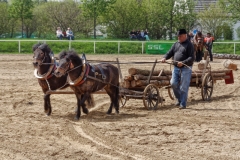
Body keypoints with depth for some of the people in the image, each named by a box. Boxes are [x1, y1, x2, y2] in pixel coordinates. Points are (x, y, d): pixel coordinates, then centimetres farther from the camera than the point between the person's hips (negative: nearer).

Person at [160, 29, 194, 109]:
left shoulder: (189, 45, -5)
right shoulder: (176, 44, 15)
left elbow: (191, 58, -13)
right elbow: (170, 52, 12)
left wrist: (183, 62, -26)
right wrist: (165, 57, -9)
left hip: (185, 68, -6)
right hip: (176, 68, 6)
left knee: (183, 87, -3)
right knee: (173, 83, -2)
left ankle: (183, 104, 6)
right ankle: (179, 99, 18)